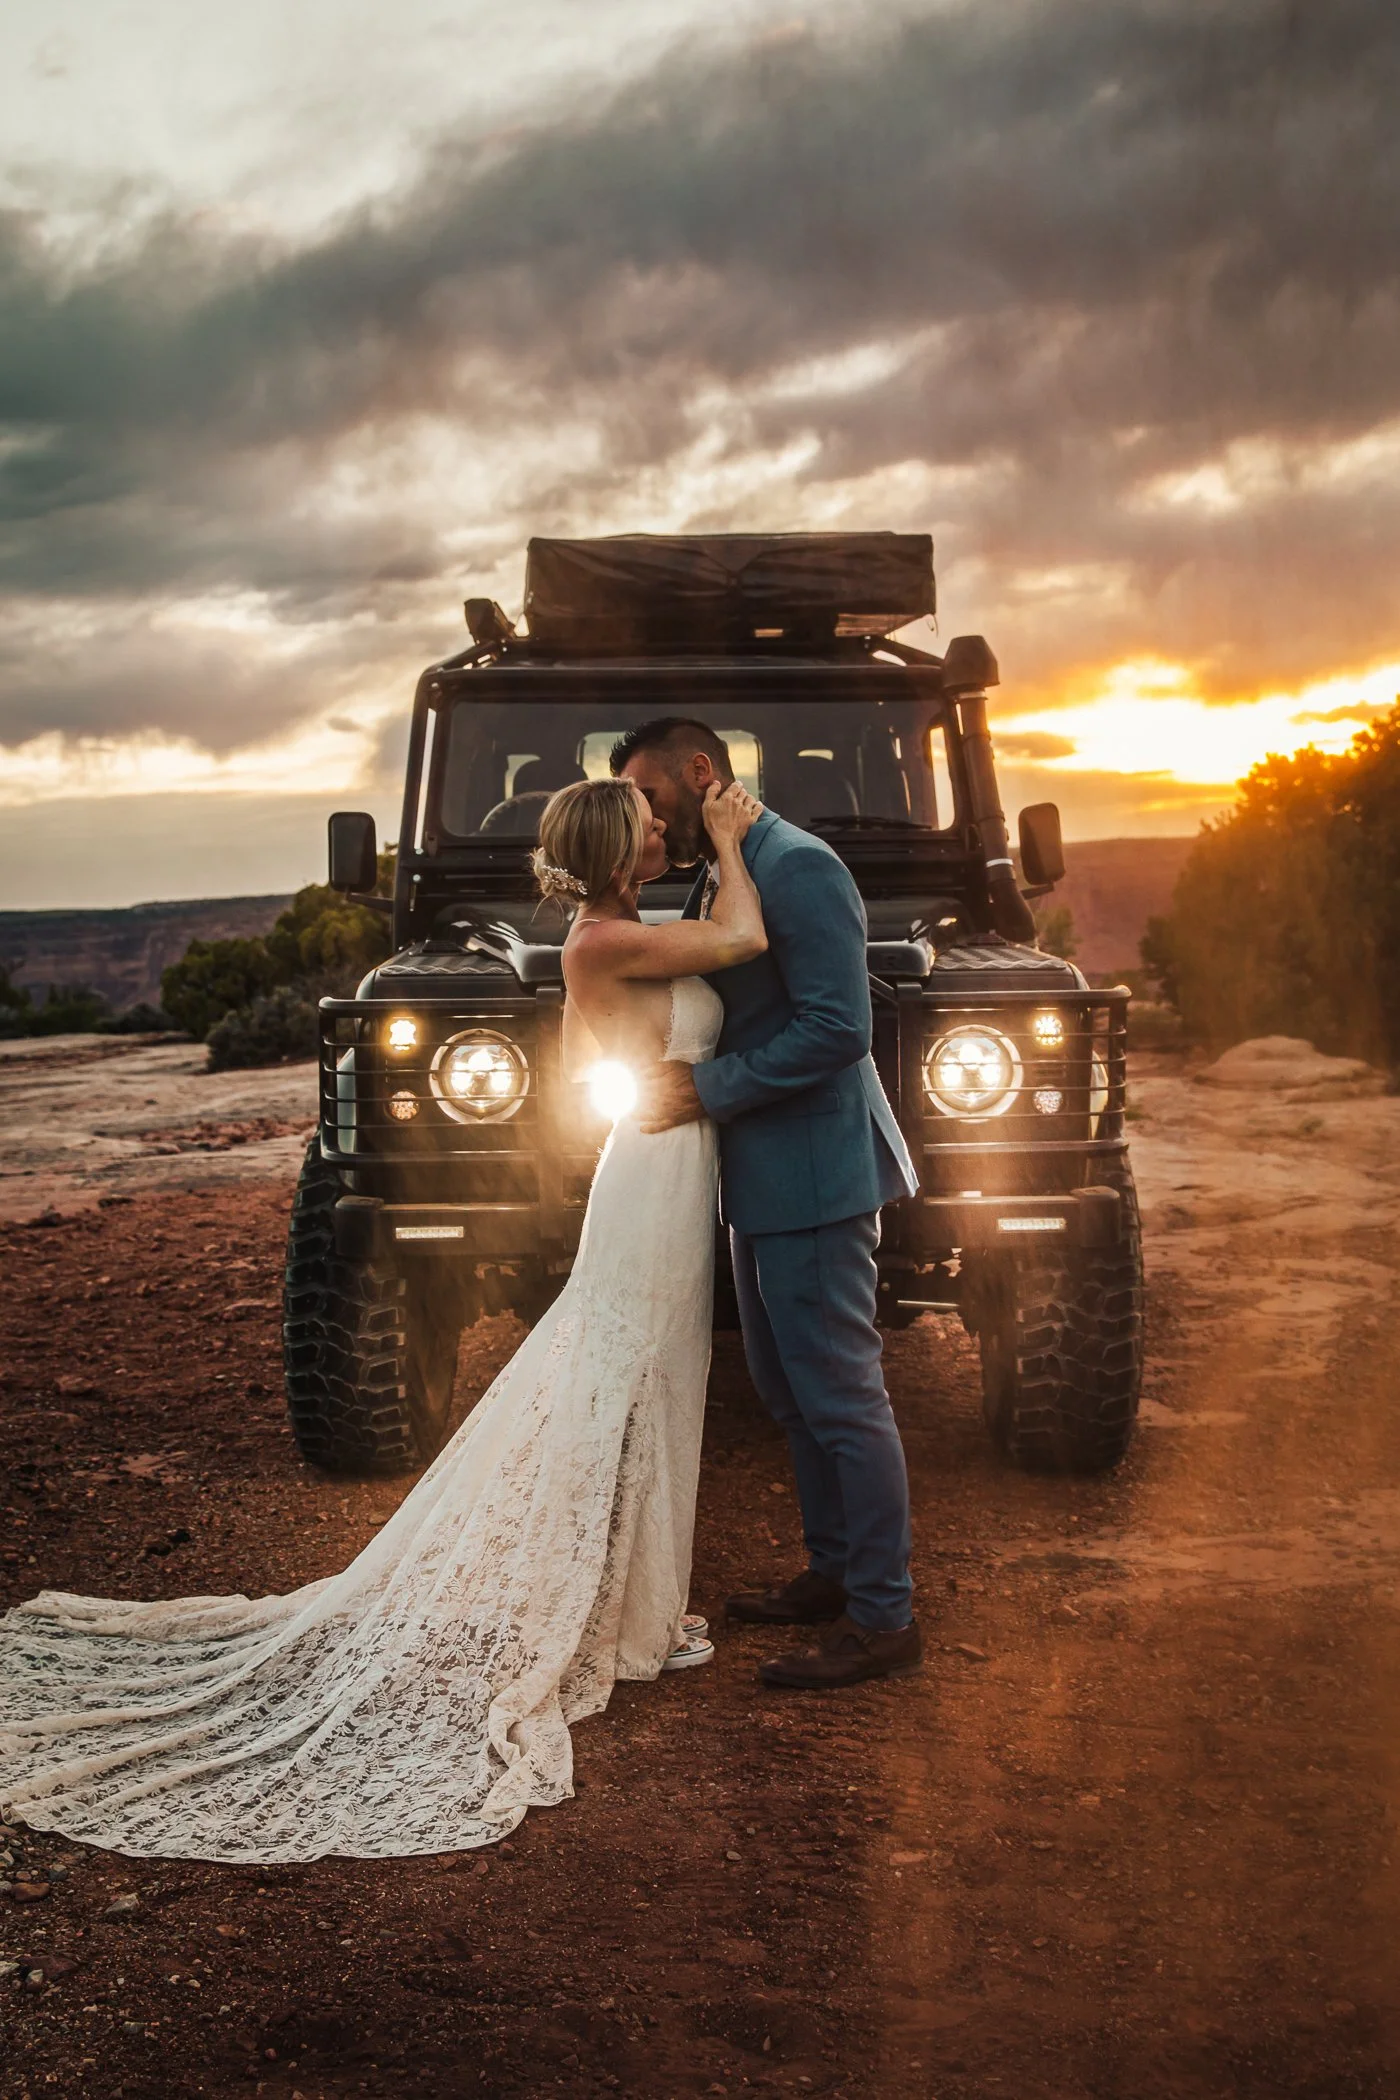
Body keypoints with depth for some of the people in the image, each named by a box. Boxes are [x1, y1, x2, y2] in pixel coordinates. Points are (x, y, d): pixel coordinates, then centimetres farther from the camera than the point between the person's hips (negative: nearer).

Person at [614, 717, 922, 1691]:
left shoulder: (797, 868, -16)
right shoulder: (718, 878, 15)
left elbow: (837, 1028, -23)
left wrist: (706, 1089, -20)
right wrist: (667, 1075, 5)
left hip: (813, 1178, -10)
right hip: (761, 1180, 11)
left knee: (841, 1399, -5)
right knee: (790, 1392, 18)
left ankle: (884, 1620, 4)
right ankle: (834, 1573, 31)